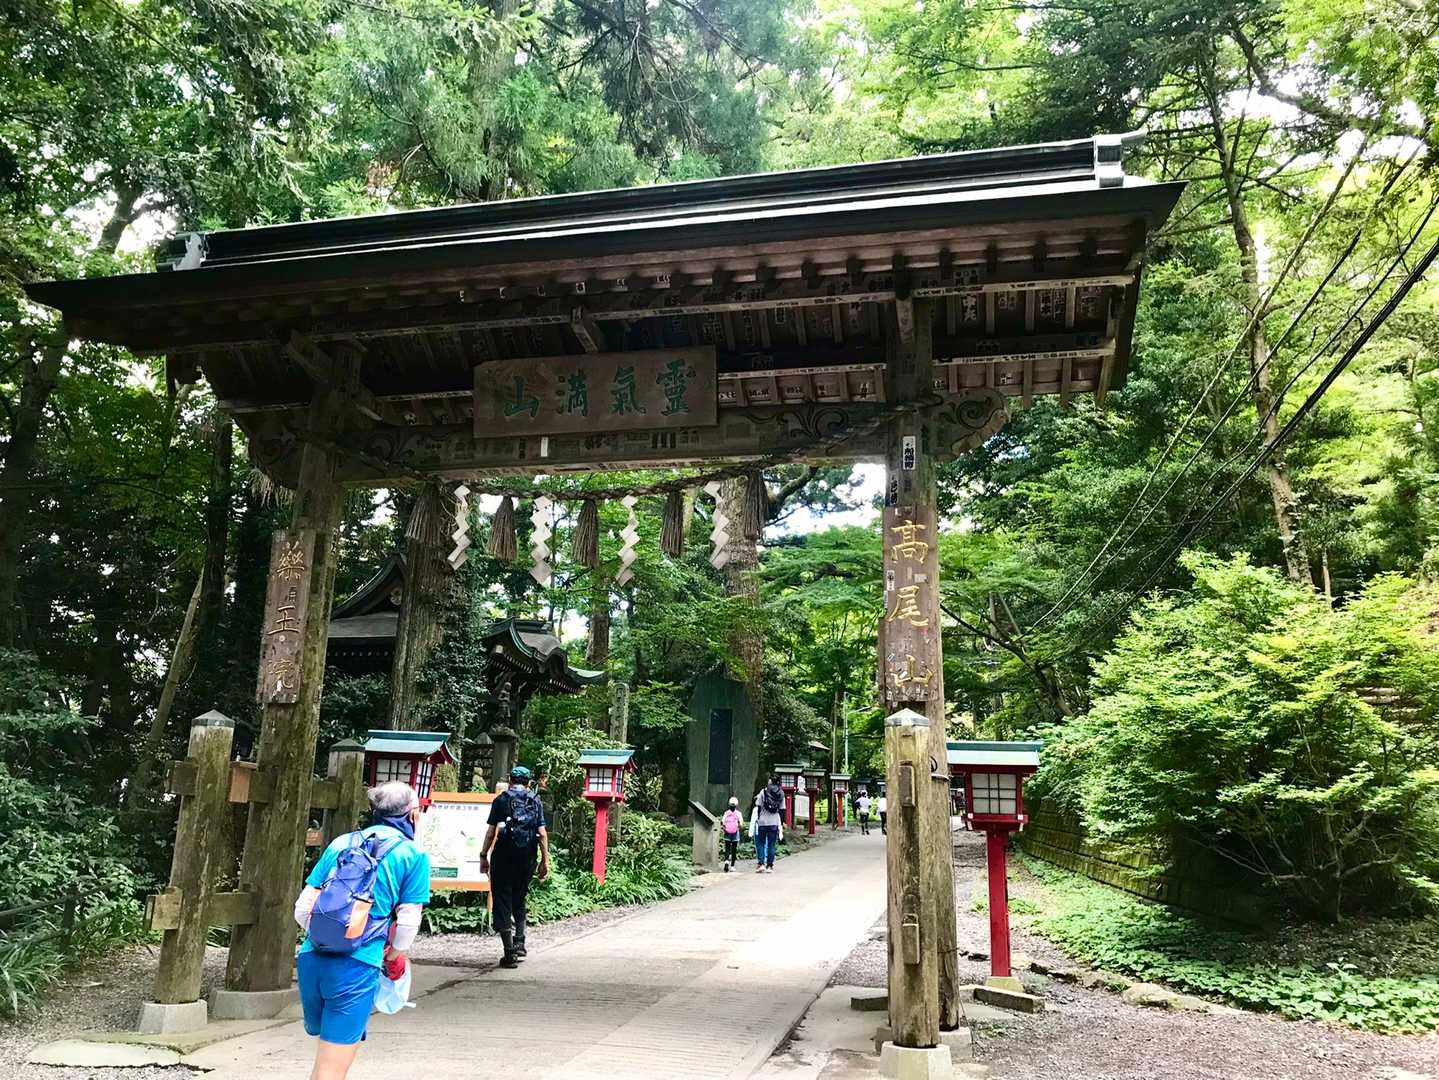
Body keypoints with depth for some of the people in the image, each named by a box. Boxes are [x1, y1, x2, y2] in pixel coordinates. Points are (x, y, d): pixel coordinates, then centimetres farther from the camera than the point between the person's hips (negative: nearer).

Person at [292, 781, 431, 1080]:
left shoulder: (341, 843, 14)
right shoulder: (413, 854, 2)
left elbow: (302, 909, 11)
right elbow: (407, 921, -2)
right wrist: (393, 957, 17)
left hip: (310, 959, 4)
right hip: (356, 967, -4)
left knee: (327, 1051, 27)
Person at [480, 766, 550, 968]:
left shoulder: (501, 800, -1)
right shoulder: (536, 802, 6)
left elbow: (492, 832, -6)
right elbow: (542, 833, 1)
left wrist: (484, 856, 1)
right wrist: (545, 860, 4)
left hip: (504, 856, -3)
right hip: (527, 858, 3)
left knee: (502, 903, 2)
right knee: (519, 902, 22)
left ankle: (510, 952, -3)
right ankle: (520, 943, 15)